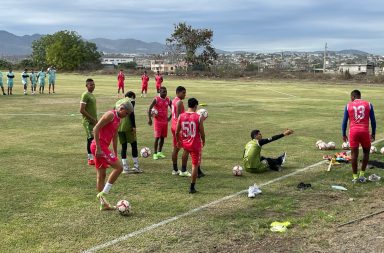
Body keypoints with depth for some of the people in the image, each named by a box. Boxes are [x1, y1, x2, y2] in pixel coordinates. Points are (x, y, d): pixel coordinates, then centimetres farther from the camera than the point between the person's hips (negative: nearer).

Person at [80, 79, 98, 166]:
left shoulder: (92, 95, 15)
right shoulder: (85, 95, -14)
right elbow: (82, 110, -20)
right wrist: (92, 119, -18)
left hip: (93, 121, 9)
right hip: (88, 121, -9)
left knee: (90, 139, 11)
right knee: (91, 139, -11)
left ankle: (90, 158, 16)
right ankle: (91, 159, -10)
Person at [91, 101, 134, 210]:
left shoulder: (118, 119, 17)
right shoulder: (110, 115, -12)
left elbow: (114, 137, 24)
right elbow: (96, 128, -19)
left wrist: (115, 153, 23)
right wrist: (98, 148, -22)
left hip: (102, 147, 10)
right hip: (99, 146, -10)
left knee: (101, 175, 12)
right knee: (118, 167, -11)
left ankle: (103, 203, 18)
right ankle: (103, 193, -8)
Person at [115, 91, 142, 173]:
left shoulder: (118, 102, 21)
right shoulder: (131, 101, 3)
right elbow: (131, 113, -11)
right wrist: (134, 126, -13)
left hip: (119, 127, 5)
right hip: (127, 126, -5)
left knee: (123, 146, 11)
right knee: (134, 145, 4)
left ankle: (125, 168, 8)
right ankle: (136, 167, 3)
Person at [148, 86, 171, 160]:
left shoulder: (168, 100, 4)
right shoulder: (156, 99, -11)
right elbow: (150, 108, -14)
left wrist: (170, 117, 7)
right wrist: (149, 119, -20)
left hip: (165, 121, 5)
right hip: (157, 121, -5)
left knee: (162, 137, 10)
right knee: (157, 137, -7)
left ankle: (159, 152, 22)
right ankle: (155, 153, 1)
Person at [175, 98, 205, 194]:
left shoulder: (181, 116, -5)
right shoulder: (199, 117, -13)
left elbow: (177, 132, 1)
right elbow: (202, 133, -8)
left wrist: (178, 141, 18)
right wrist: (203, 141, 11)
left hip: (185, 144, 4)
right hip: (195, 144, -3)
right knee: (195, 165, 4)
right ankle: (192, 187, 7)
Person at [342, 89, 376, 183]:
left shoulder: (348, 105, 7)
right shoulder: (368, 104, 8)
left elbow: (344, 121, 7)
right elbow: (373, 120, 8)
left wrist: (344, 134, 14)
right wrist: (373, 133, 16)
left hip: (353, 131, 0)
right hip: (365, 131, 0)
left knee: (354, 154, 4)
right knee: (366, 152, 17)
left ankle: (355, 177, 7)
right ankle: (362, 174, 12)